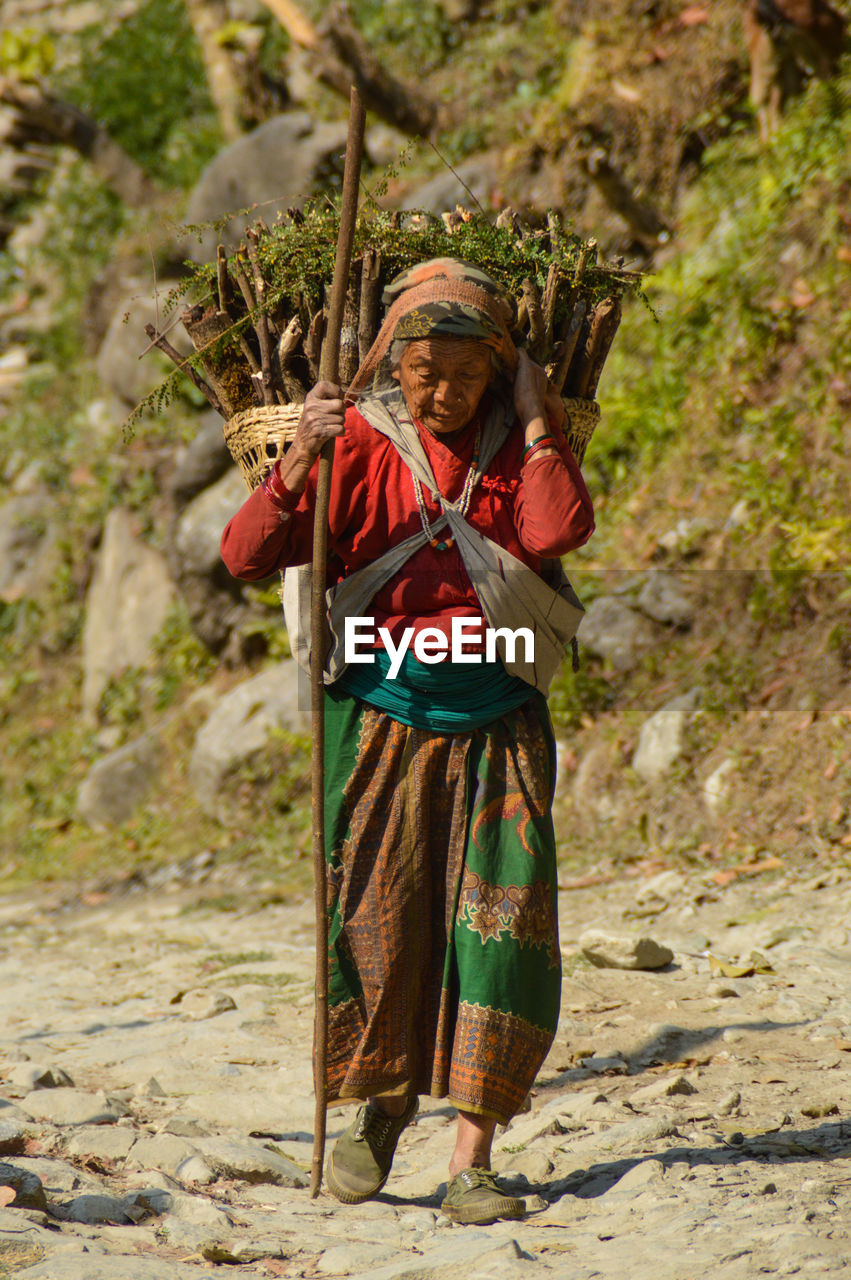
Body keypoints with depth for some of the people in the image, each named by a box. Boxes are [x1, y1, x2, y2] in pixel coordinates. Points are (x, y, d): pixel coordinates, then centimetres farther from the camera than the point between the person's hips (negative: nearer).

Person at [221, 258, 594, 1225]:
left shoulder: (515, 440, 5)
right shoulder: (360, 442, 1)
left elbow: (558, 531, -16)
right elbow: (246, 557, -7)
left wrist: (535, 423, -10)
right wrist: (299, 462, -21)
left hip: (495, 721, 1)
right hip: (378, 717, -1)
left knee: (499, 918, -7)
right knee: (369, 915, 0)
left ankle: (471, 1155, -4)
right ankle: (382, 1100, 28)